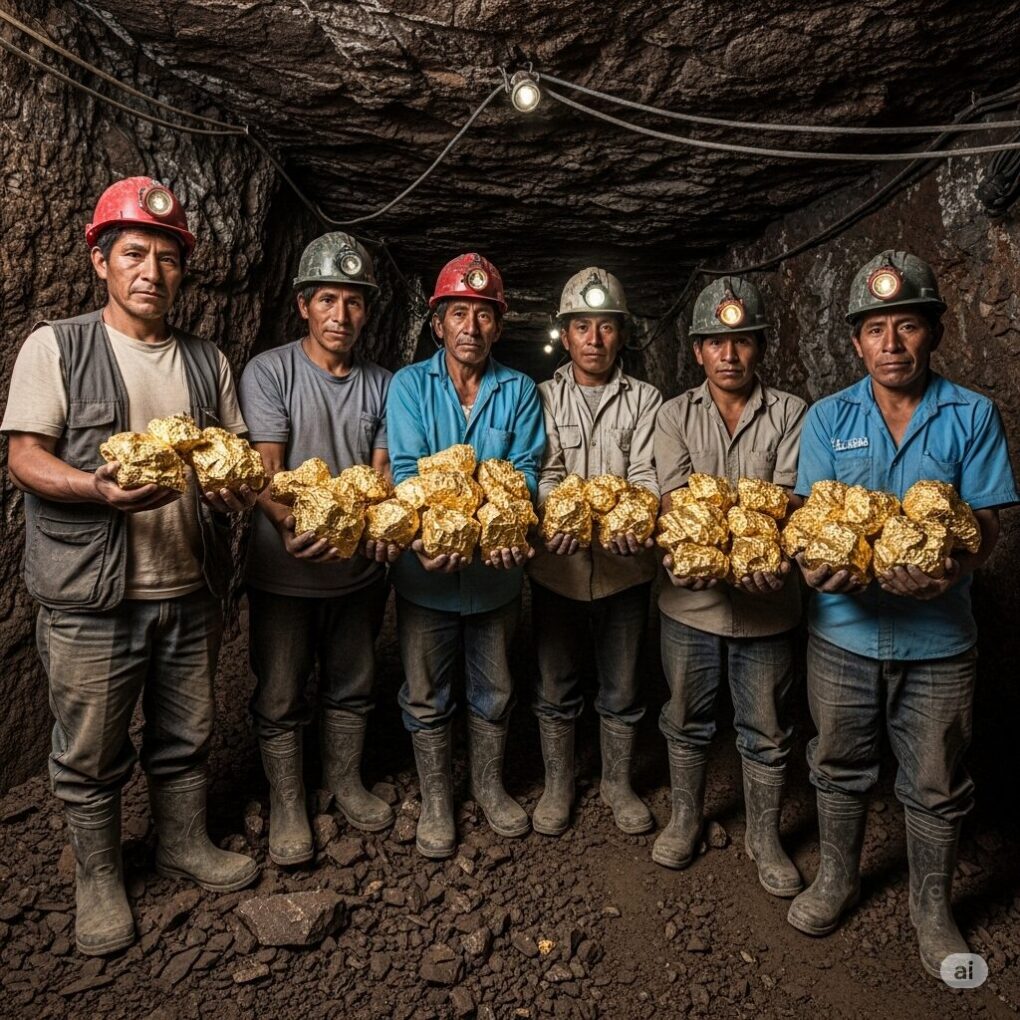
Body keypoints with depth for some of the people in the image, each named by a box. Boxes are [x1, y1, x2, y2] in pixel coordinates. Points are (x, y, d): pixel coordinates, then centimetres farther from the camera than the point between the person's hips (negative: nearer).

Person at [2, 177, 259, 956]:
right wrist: (101, 489, -26)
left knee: (185, 737, 17)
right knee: (90, 753, 11)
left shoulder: (208, 361, 10)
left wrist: (241, 489, -12)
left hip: (190, 589, 3)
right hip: (91, 598, -3)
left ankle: (185, 843, 40)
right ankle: (98, 878, 33)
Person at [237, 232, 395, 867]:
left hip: (360, 570, 3)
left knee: (353, 689, 18)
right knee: (281, 699, 10)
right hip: (285, 570, -3)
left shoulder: (382, 385, 5)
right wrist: (290, 523, -34)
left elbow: (382, 472, 1)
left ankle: (346, 781, 40)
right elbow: (266, 470, -14)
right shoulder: (270, 372, -7)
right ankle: (287, 805, 31)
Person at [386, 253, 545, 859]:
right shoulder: (410, 386, -3)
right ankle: (436, 799, 34)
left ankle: (490, 786, 41)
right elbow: (406, 470, -14)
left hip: (496, 571, 2)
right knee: (427, 697, 13)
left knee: (494, 693, 18)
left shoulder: (519, 392, 2)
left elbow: (526, 470, -9)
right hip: (428, 569, -1)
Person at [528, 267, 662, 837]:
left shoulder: (645, 400, 5)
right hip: (559, 564, 0)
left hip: (625, 566, 0)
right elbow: (546, 473, -7)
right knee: (556, 689, 13)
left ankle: (618, 784, 36)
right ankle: (558, 786, 33)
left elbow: (646, 474, -7)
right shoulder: (544, 398, 5)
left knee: (622, 691, 14)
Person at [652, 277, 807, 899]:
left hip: (765, 600, 0)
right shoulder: (677, 415, 2)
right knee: (688, 720, 17)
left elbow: (786, 496, -11)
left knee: (766, 730, 14)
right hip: (693, 596, 1)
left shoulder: (790, 414, 0)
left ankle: (765, 837, 36)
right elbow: (675, 497, -10)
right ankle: (687, 818, 39)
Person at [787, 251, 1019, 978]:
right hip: (844, 629, 1)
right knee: (840, 767, 18)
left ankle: (933, 908, 39)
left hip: (937, 637, -1)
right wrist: (818, 565, -27)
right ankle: (837, 878, 42)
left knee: (935, 786, 14)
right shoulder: (829, 419, 0)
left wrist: (952, 571, -29)